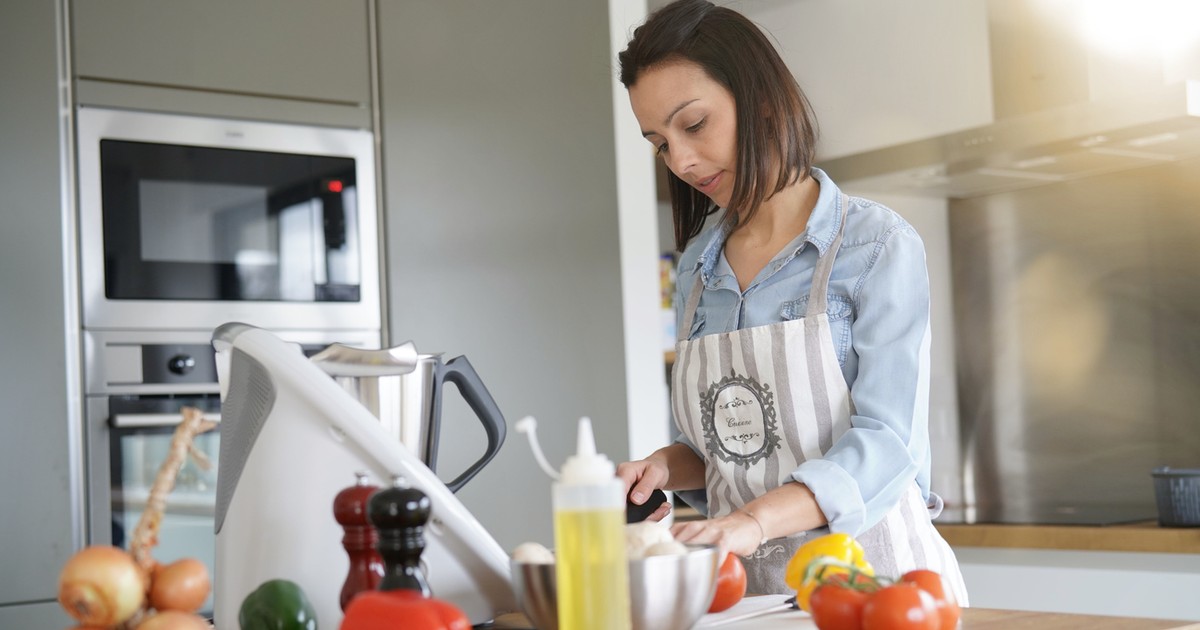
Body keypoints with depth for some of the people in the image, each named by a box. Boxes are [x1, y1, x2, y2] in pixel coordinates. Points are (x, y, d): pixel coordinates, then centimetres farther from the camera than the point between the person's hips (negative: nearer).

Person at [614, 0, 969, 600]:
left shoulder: (877, 245, -4)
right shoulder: (698, 268, 12)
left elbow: (884, 442, -14)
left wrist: (752, 521, -28)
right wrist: (666, 467, -2)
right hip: (748, 585, 5)